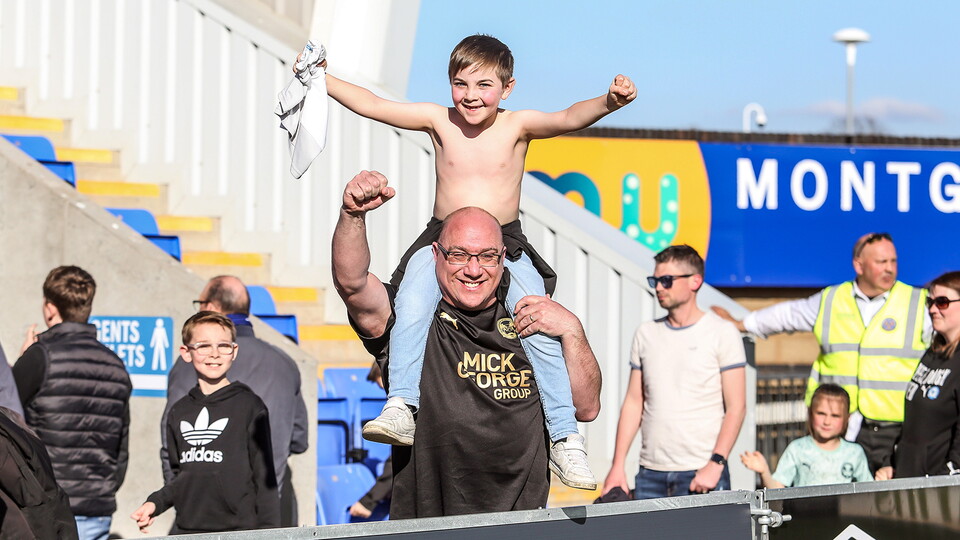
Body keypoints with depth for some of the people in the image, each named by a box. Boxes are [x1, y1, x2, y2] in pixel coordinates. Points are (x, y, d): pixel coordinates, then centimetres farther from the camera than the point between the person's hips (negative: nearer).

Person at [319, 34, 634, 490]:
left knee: (541, 329, -20)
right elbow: (372, 105, -1)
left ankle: (564, 440, -15)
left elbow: (567, 119, -23)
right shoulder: (438, 120, 0)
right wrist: (321, 80, -8)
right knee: (412, 307, -30)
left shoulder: (518, 126, -6)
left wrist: (608, 102, -42)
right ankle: (401, 408, -31)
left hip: (507, 246, -1)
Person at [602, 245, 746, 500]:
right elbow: (633, 402, 13)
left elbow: (736, 407, -5)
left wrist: (715, 464, -15)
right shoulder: (646, 333, 13)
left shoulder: (722, 333, -1)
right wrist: (617, 465, 5)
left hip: (702, 474, -4)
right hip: (651, 474, 4)